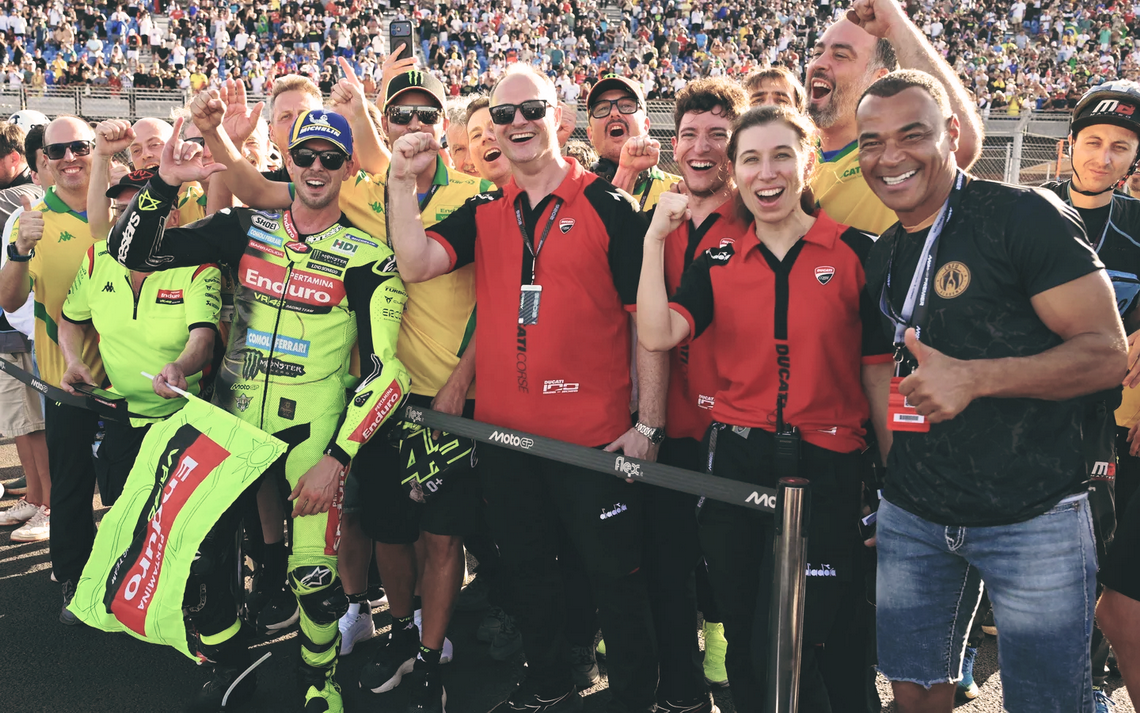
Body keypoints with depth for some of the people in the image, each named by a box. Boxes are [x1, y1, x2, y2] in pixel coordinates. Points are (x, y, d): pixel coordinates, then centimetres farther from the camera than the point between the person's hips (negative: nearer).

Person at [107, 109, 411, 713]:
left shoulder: (365, 258, -5)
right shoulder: (246, 229, 5)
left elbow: (384, 369, -10)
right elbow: (132, 254, 4)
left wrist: (336, 458, -15)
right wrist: (165, 181, -11)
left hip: (312, 429, -3)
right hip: (232, 418, 4)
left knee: (314, 576, -9)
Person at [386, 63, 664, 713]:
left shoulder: (608, 207, -5)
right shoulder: (484, 214, 8)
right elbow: (415, 264, -7)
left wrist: (648, 422, -9)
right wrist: (403, 180, -14)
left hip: (595, 436, -4)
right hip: (504, 432, 5)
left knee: (615, 577, 6)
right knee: (528, 569, 19)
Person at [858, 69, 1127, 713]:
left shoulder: (1026, 216, -12)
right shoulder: (883, 256, 8)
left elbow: (1107, 353, -16)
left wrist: (974, 378, -27)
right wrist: (887, 478, 7)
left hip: (1033, 517, -5)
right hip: (913, 513, 6)